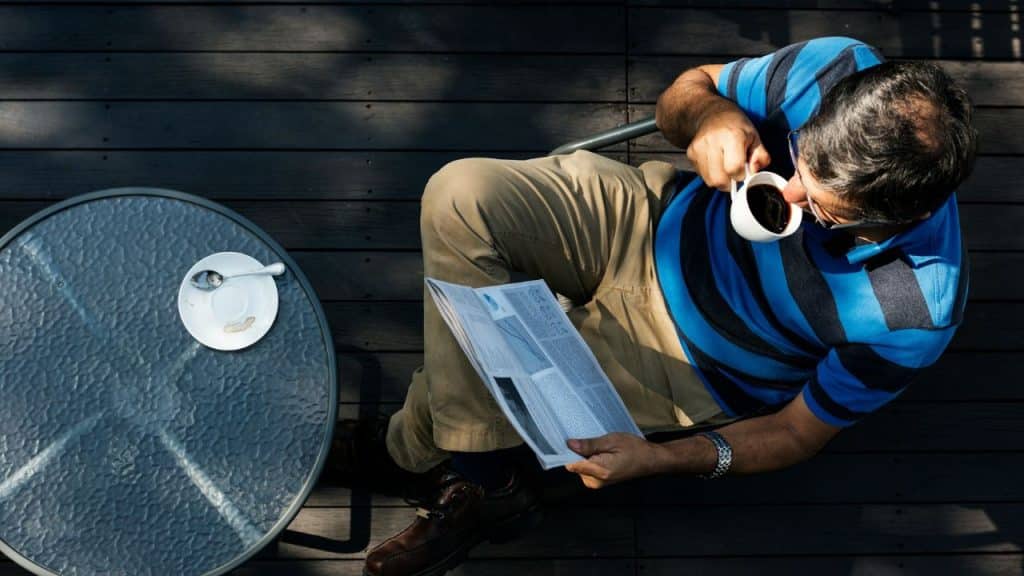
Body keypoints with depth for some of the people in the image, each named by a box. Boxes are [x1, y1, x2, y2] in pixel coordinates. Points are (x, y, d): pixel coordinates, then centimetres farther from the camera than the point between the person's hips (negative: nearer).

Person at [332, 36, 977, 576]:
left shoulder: (915, 313, -31)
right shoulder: (836, 70, -24)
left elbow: (798, 434, -15)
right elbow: (687, 88, -4)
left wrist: (660, 459, -30)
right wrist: (710, 116, -29)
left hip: (687, 363, -4)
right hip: (658, 218, 4)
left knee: (464, 381, -14)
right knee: (461, 196, -21)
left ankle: (418, 447, 22)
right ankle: (483, 486, -9)